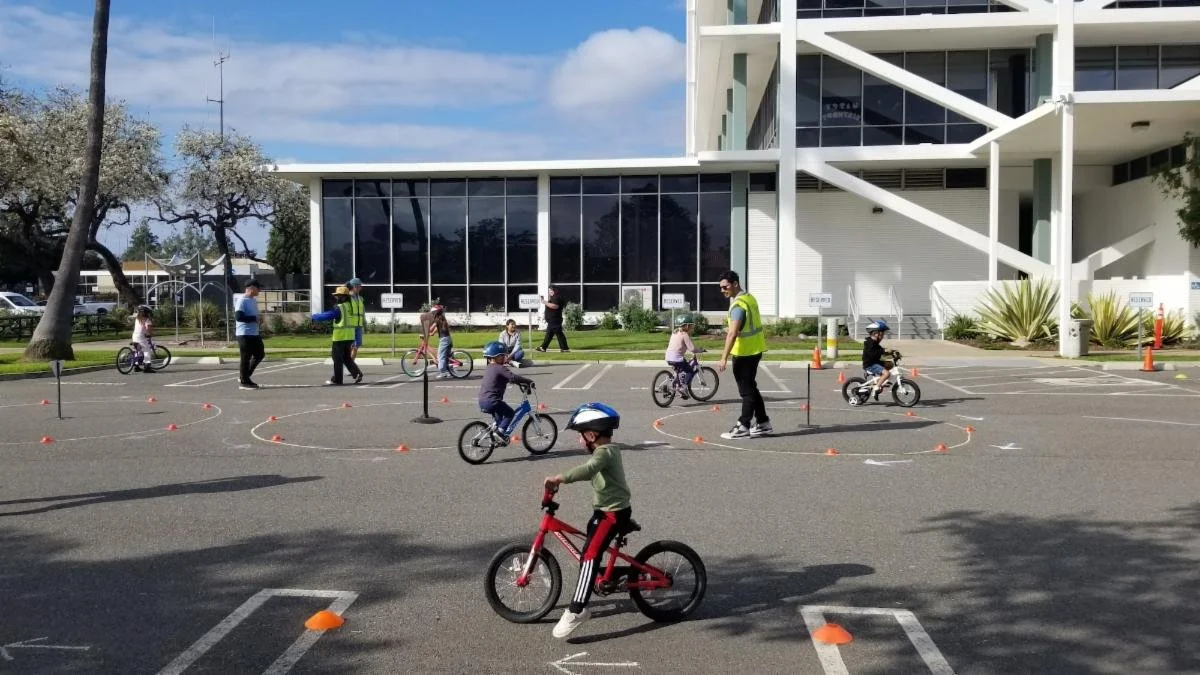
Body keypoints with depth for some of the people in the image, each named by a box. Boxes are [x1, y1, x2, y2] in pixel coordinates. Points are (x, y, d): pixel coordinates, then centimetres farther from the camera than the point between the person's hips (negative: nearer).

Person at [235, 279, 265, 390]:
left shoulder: (253, 301, 15)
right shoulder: (242, 300, -14)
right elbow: (238, 316, -23)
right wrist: (254, 318, -19)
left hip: (254, 334, 9)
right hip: (245, 334, -9)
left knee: (260, 354, 12)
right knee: (246, 358, -3)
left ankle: (244, 376, 22)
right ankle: (244, 382, 7)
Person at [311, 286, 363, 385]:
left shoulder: (339, 308, -15)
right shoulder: (349, 306, 9)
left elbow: (326, 316, -13)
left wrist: (314, 317, 1)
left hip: (340, 337, -7)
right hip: (350, 336, 7)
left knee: (337, 359, 3)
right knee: (347, 358, 16)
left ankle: (337, 380, 8)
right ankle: (357, 373, 1)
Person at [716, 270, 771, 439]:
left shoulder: (738, 305, -21)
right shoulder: (749, 298, 9)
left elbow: (733, 333, -28)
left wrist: (724, 358, -29)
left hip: (744, 353, -10)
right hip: (754, 350, 10)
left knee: (746, 390, -3)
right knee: (751, 388, 17)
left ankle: (743, 426, 3)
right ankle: (763, 423, 21)